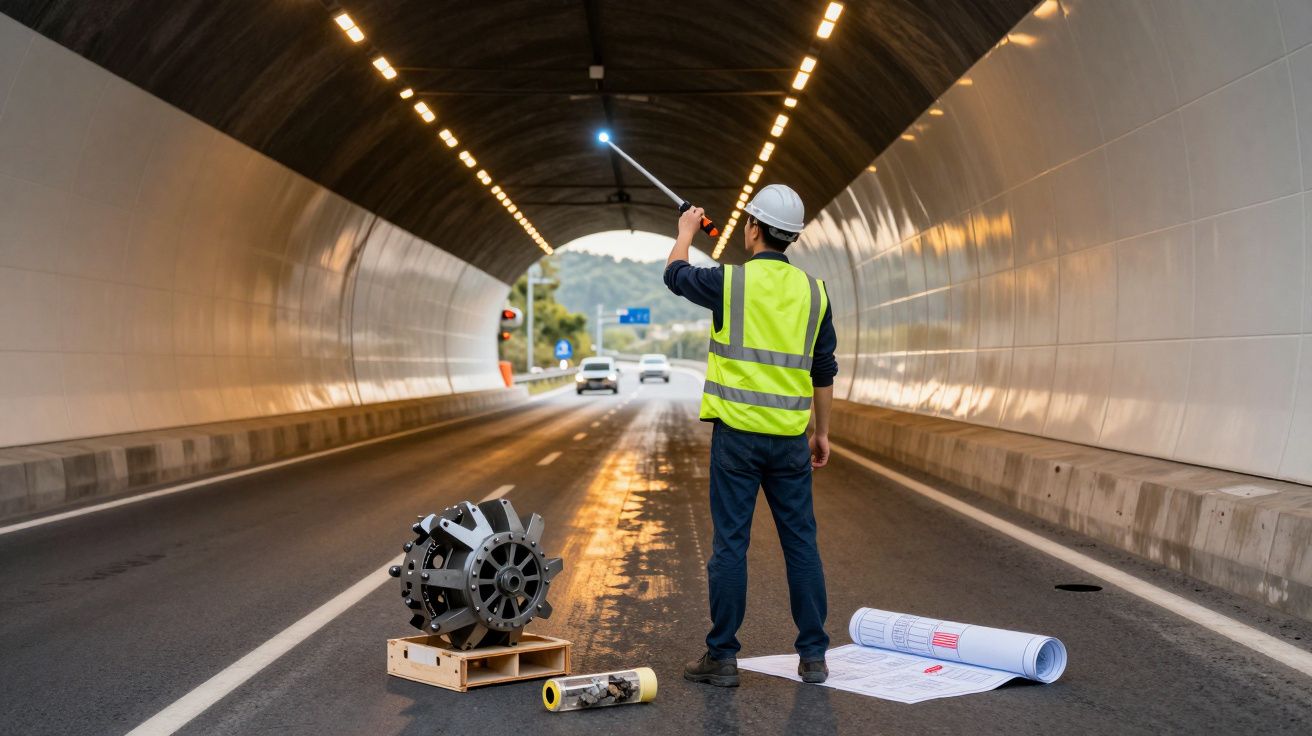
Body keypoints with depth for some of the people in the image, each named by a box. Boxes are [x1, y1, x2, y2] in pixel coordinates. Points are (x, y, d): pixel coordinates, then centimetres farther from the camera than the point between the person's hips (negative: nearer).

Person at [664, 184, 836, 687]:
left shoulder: (730, 282, -7)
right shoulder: (813, 291, 4)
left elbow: (675, 275, 15)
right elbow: (824, 372, 9)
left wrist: (686, 230, 34)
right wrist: (822, 433, 19)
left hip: (737, 433, -3)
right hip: (790, 437, 3)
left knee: (730, 544, 2)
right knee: (801, 543, 10)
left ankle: (723, 658, 9)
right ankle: (813, 656, 15)